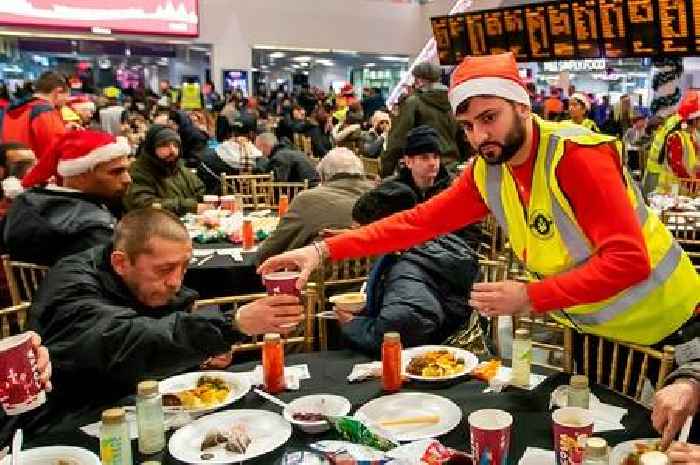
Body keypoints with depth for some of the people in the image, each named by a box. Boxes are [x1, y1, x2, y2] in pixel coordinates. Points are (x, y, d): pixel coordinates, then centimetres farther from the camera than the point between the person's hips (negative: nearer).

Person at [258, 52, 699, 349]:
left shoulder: (575, 154, -27)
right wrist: (323, 250, -18)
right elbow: (418, 222, -9)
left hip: (662, 330, -6)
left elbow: (629, 261, -32)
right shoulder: (488, 174, -7)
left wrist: (530, 297, -37)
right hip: (590, 331, 6)